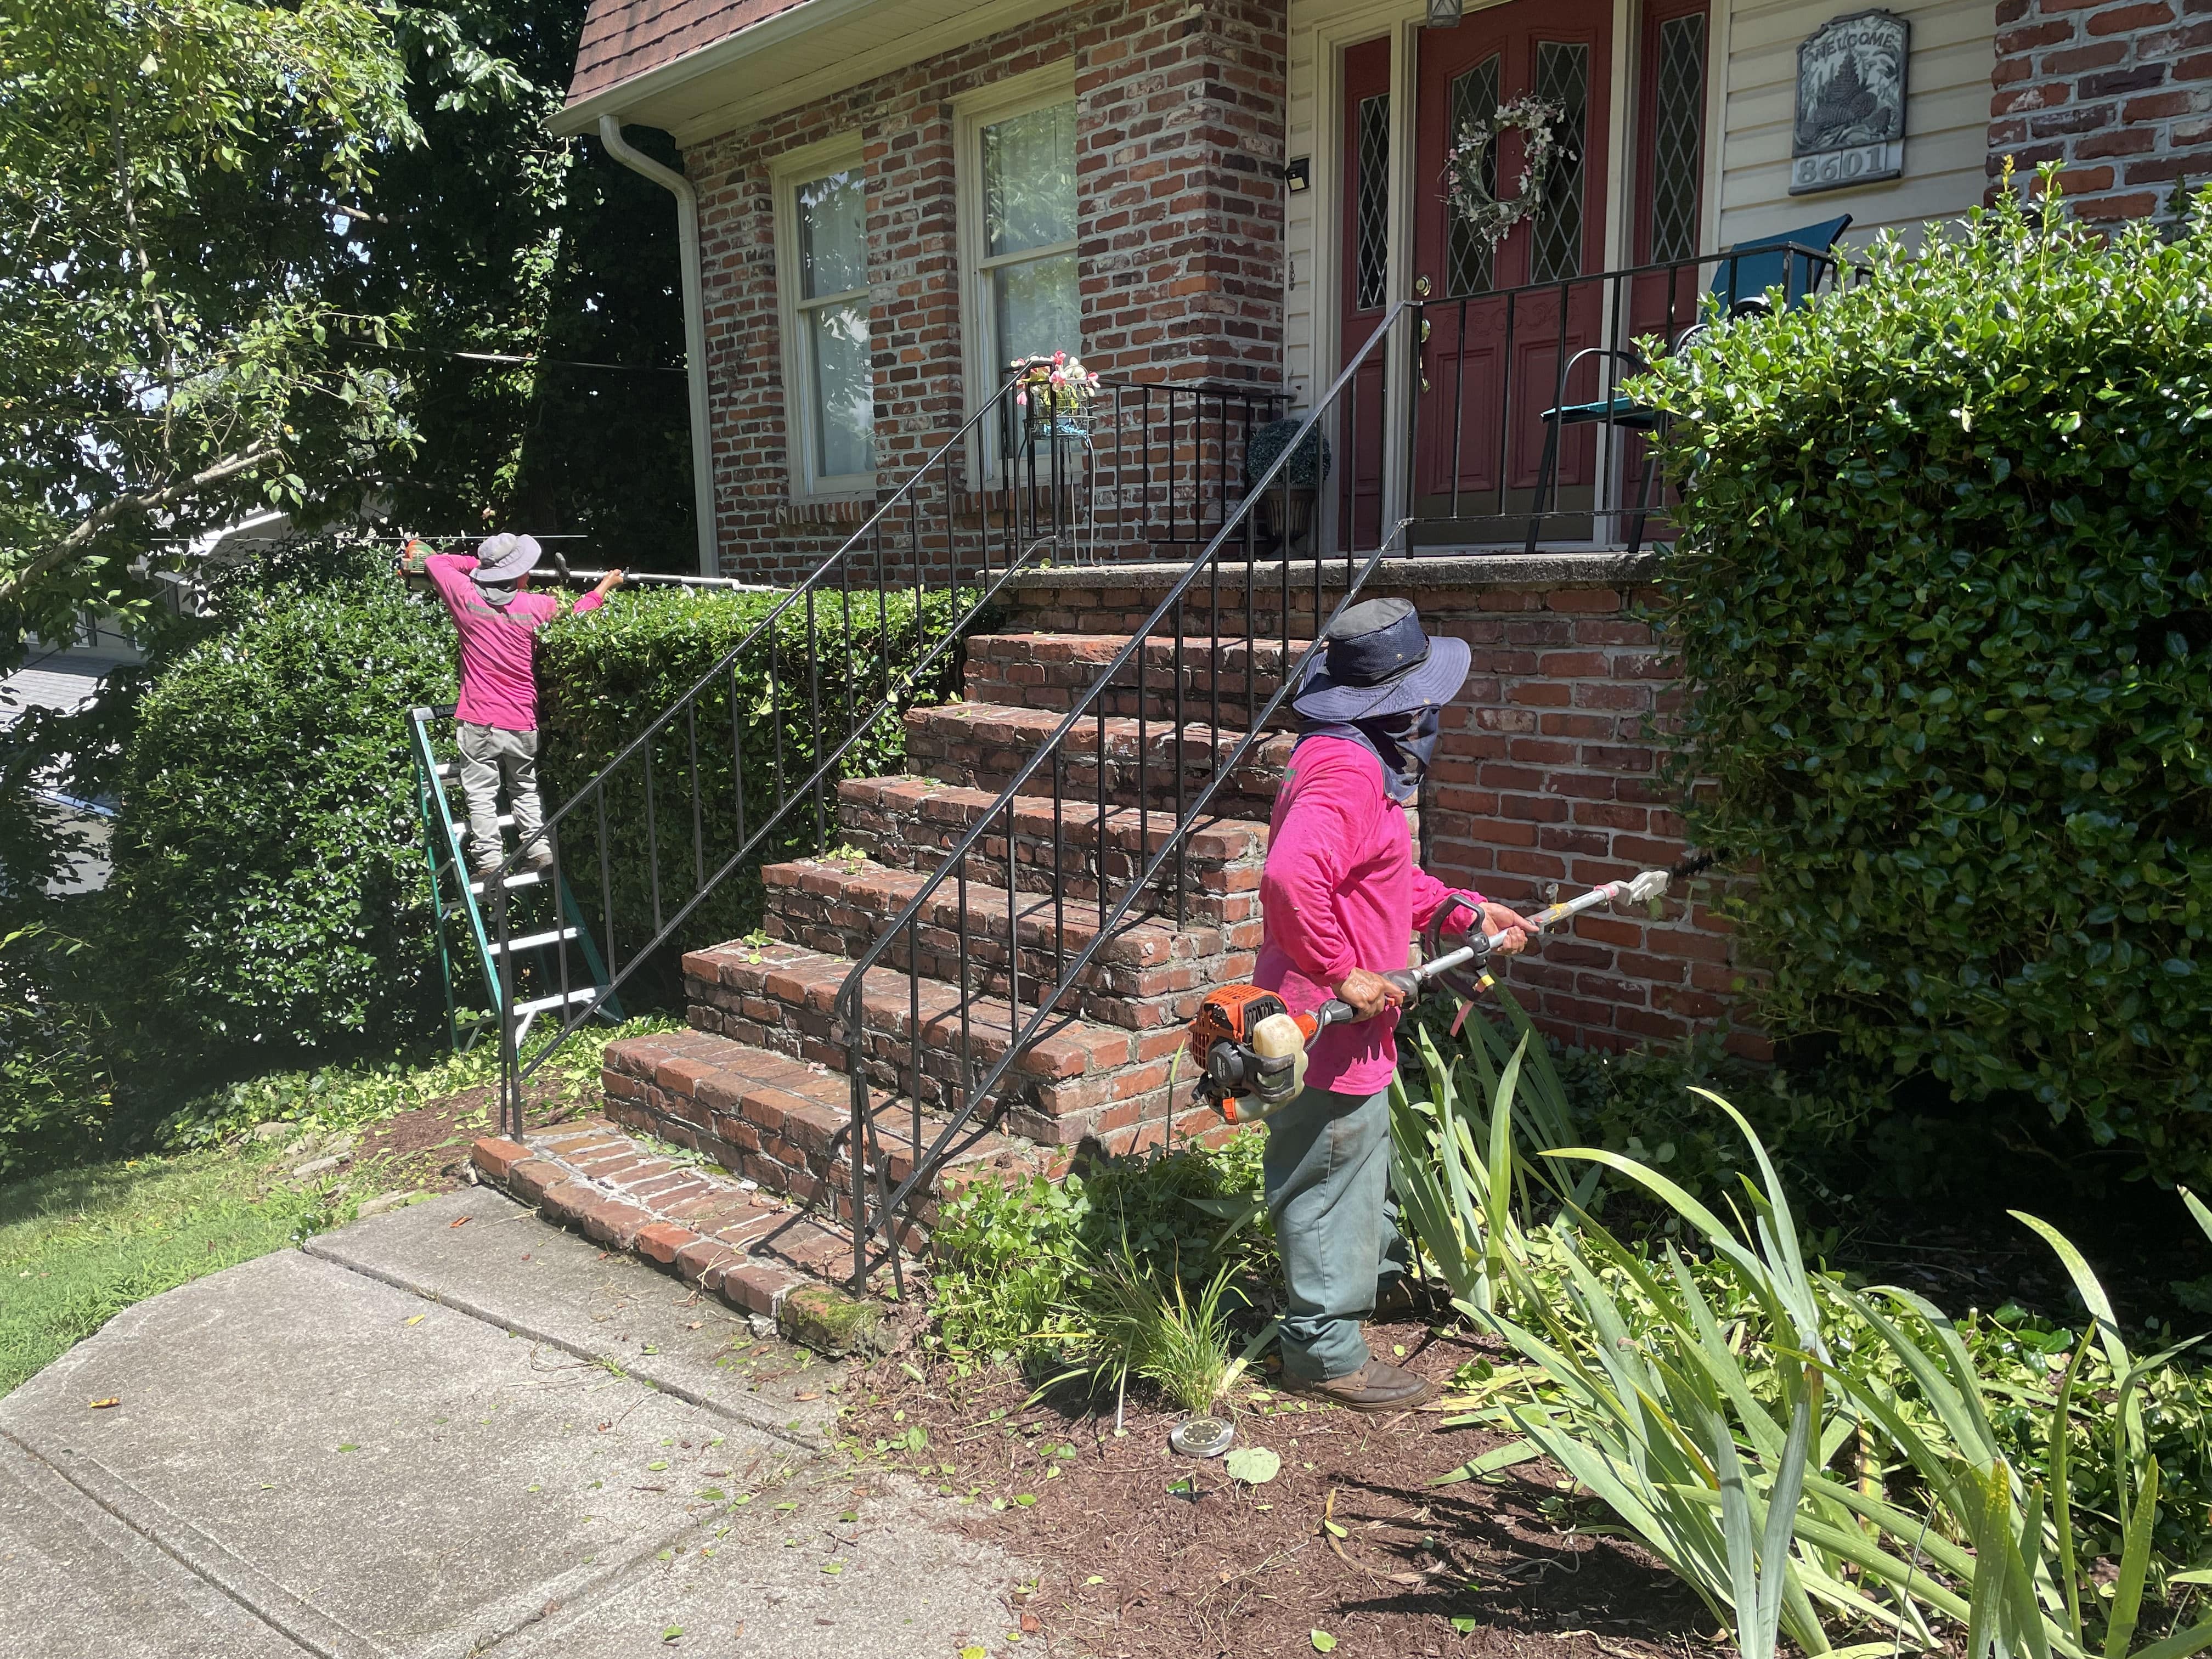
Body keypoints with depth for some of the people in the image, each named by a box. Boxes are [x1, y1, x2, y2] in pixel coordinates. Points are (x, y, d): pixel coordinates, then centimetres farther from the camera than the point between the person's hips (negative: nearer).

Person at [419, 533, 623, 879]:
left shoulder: (468, 598, -6)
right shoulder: (539, 607, -5)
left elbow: (434, 561, 13)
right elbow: (579, 612, 16)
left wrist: (475, 563, 21)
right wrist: (608, 583, 30)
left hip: (478, 721, -1)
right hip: (523, 722, 2)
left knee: (481, 793, 3)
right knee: (527, 789, 18)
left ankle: (488, 857, -2)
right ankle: (539, 846, 12)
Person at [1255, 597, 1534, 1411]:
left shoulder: (1355, 756, 11)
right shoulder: (1346, 771, -24)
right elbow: (1290, 877, -41)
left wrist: (1465, 910, 16)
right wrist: (1343, 973, -30)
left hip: (1348, 1019, 10)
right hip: (1332, 1028, -10)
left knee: (1364, 1161, 28)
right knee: (1336, 1181, 4)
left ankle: (1373, 1271, 49)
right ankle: (1327, 1351, 20)